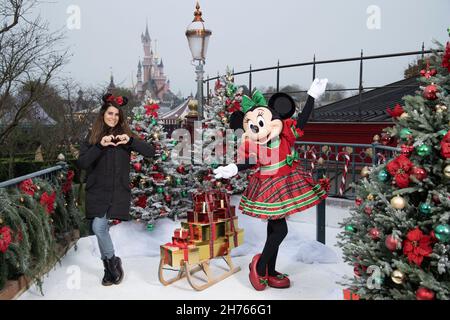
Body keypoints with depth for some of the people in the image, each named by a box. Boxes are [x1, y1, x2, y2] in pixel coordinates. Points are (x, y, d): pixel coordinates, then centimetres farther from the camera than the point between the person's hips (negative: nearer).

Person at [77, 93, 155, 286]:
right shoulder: (93, 137, 6)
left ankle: (110, 263, 12)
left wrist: (130, 141, -17)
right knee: (100, 228, 4)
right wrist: (100, 146, -18)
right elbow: (81, 163, -6)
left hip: (118, 190, -2)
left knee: (98, 228, -12)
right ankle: (112, 263, 24)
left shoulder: (124, 135, 5)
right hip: (97, 190, 2)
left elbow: (150, 152, -4)